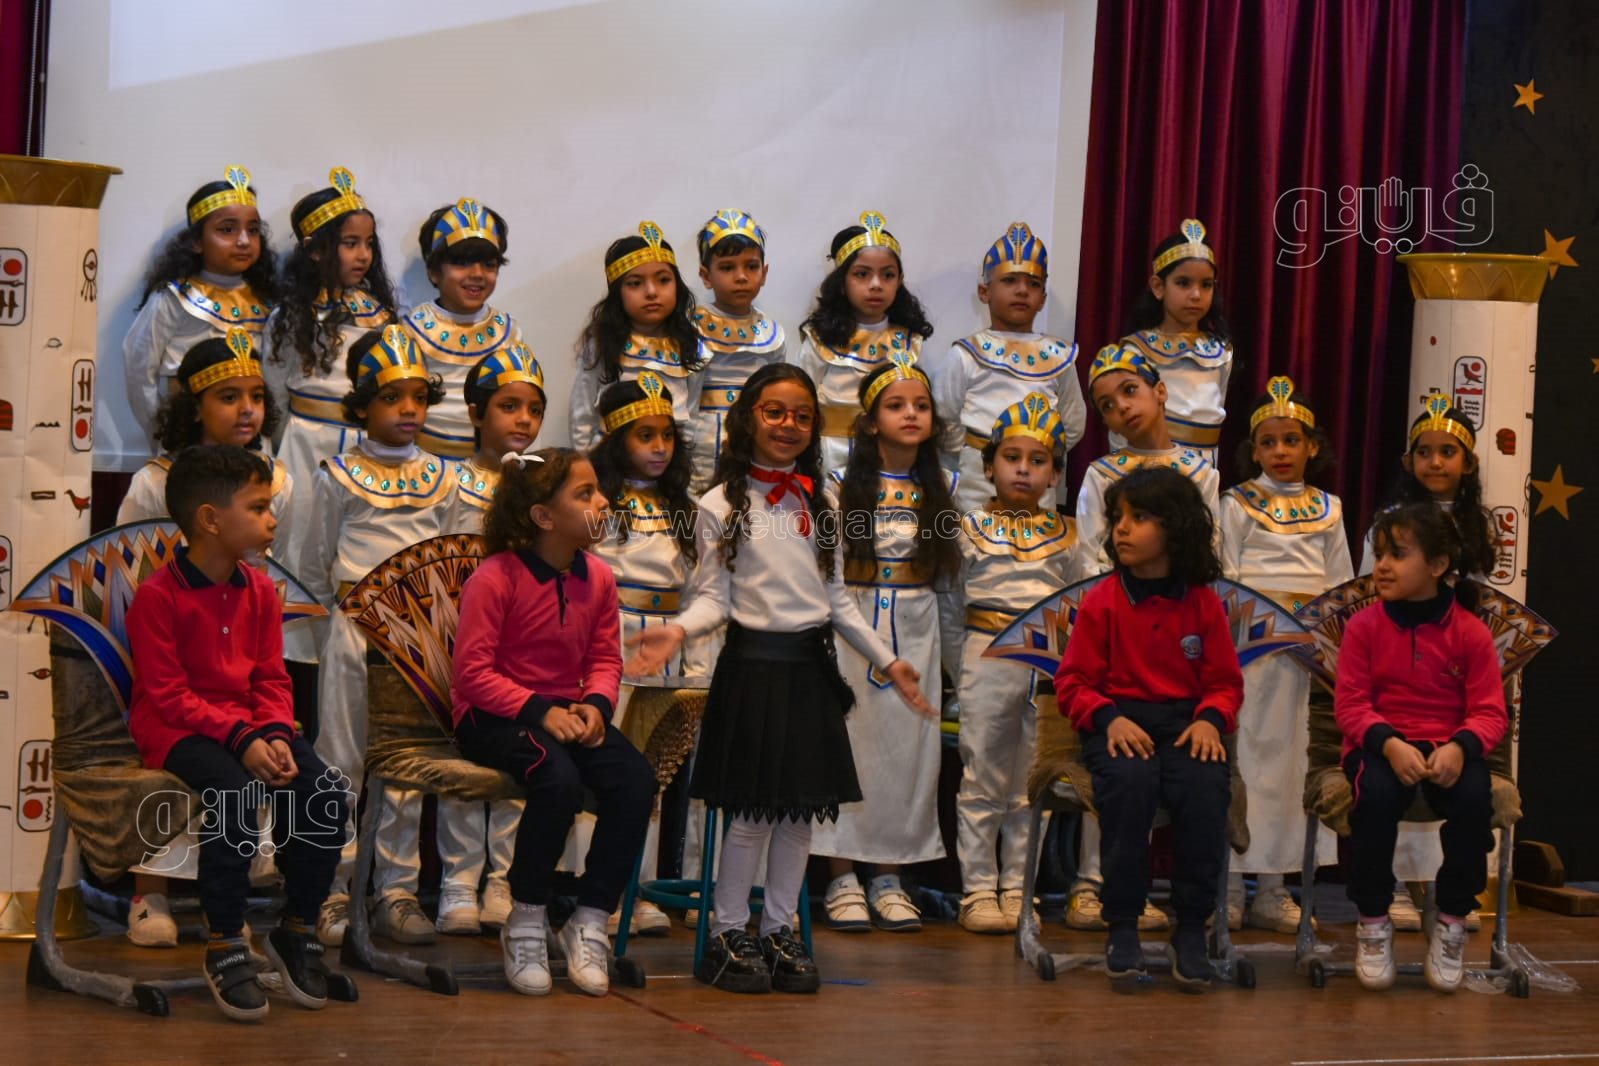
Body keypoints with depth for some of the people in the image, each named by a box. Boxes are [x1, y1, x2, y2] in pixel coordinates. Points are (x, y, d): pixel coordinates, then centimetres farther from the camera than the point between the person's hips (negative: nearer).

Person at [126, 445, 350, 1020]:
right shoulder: (158, 596, -12)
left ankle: (297, 930, 2)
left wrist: (275, 733, -13)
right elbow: (170, 696, -16)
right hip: (175, 727, -6)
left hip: (251, 724, 6)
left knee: (326, 792, -18)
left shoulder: (260, 590, 7)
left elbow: (272, 680, 8)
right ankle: (225, 946, -20)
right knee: (236, 791, -35)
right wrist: (240, 738, -25)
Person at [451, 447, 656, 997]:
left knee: (636, 779, -22)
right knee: (559, 777, -36)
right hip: (492, 717, -6)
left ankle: (589, 922, -9)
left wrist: (595, 704, -10)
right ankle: (526, 925, -15)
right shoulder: (494, 578, -13)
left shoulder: (597, 578, 6)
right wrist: (539, 711, -23)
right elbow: (473, 672, -15)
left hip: (569, 710, 6)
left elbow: (605, 659, 12)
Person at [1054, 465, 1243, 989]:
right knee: (1129, 781, -35)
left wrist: (1210, 719, -11)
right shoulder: (1101, 602, 3)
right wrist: (1110, 718, -14)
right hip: (1120, 720, -1)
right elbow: (1073, 681, 4)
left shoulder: (1204, 604, 6)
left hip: (1185, 720, 1)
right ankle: (1122, 924, -23)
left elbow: (1225, 681, 10)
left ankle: (1191, 926, -18)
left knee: (1206, 785, -31)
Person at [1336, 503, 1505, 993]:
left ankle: (1452, 921, -9)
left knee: (1473, 797, -32)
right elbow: (1350, 703, -4)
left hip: (1449, 746, 1)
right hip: (1380, 744, 0)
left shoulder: (1470, 632, 0)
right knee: (1377, 792, -35)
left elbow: (1490, 712, -2)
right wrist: (1389, 743, -23)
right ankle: (1372, 922, -14)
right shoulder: (1364, 626, 0)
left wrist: (1460, 747, -24)